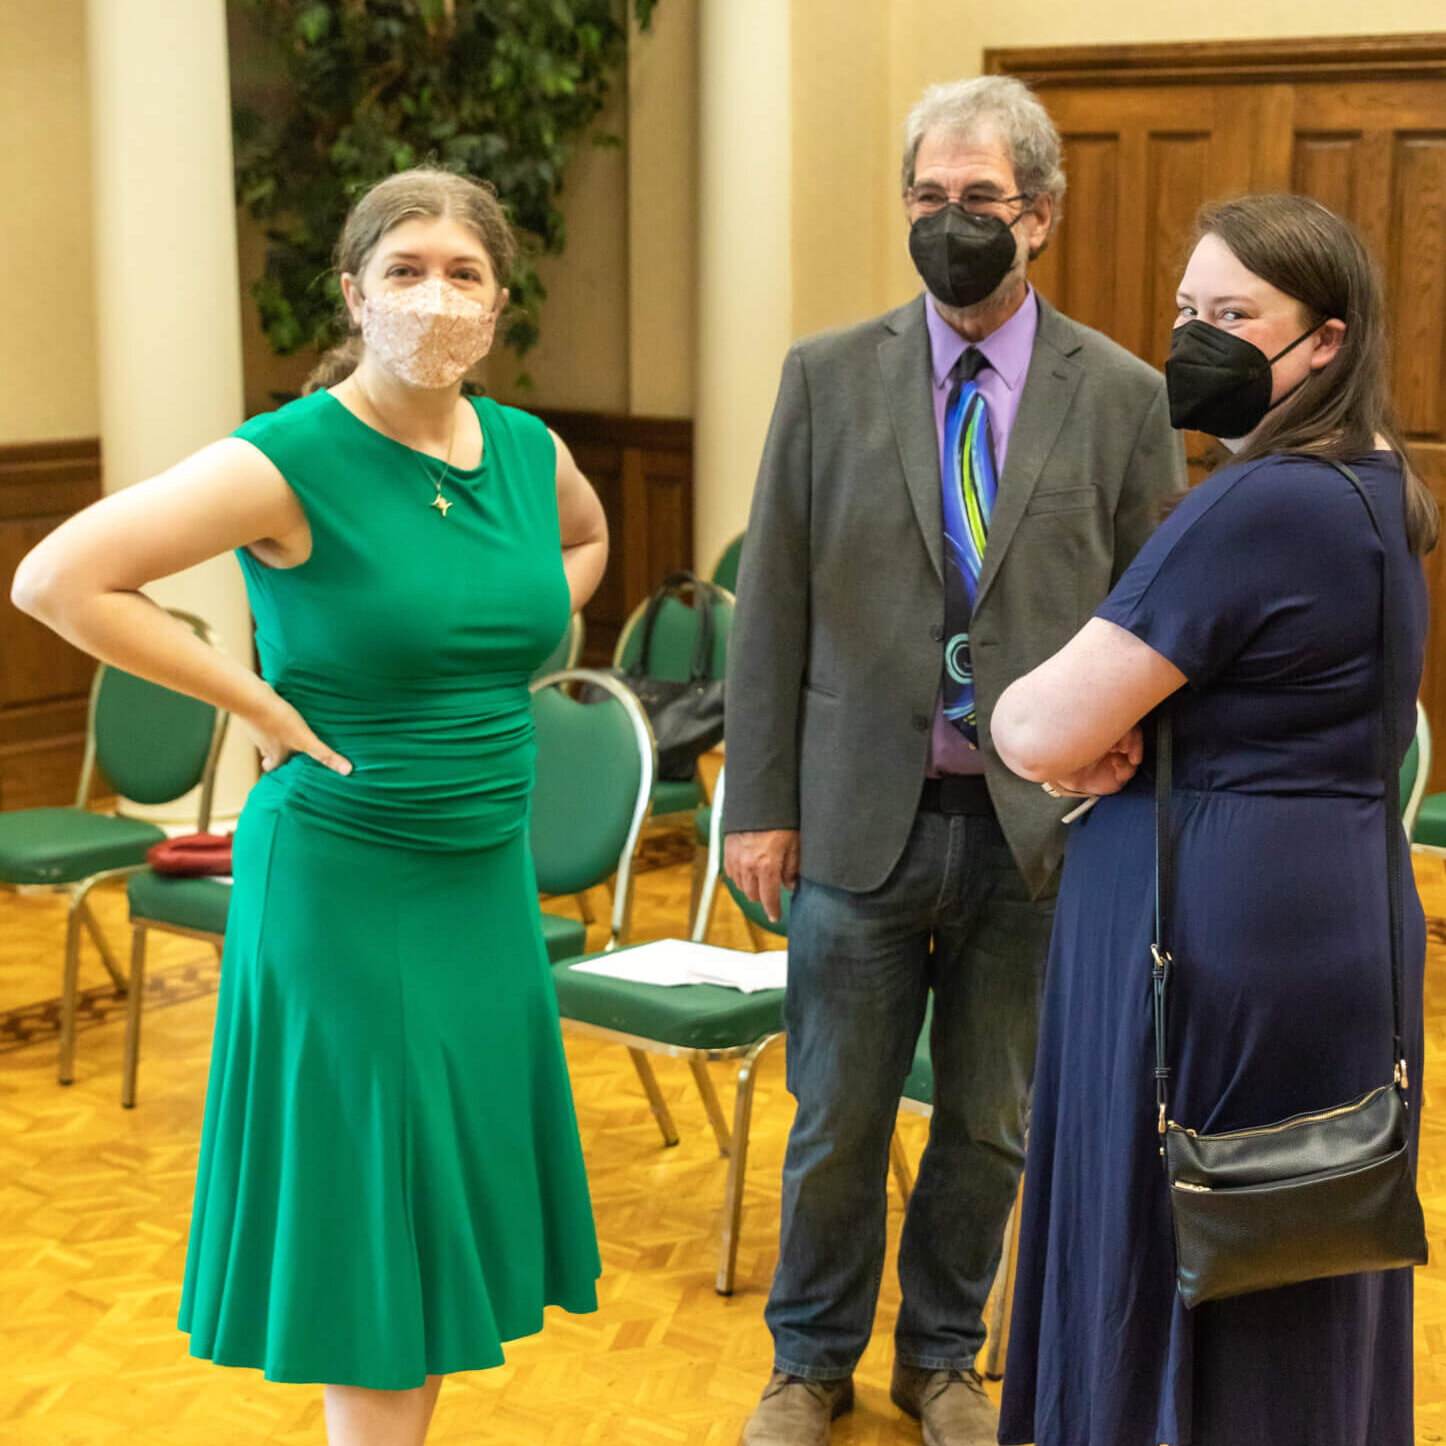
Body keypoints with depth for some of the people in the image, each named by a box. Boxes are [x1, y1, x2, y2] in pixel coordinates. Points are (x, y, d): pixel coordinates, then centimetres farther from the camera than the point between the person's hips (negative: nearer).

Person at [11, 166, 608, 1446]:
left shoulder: (528, 451, 2)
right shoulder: (289, 463, -16)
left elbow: (584, 542, 26)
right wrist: (265, 704, -16)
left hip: (488, 875, 6)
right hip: (342, 886, -6)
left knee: (452, 1192, 14)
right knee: (365, 1205, 3)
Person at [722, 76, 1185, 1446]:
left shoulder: (1124, 396, -1)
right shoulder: (828, 377, 0)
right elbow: (771, 606, 1)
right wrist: (760, 803, -1)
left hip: (1038, 829, 0)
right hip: (863, 818, 0)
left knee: (990, 1126, 14)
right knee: (836, 1125, 11)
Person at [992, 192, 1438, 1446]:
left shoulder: (1257, 507, -20)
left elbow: (1042, 733, -21)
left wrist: (1008, 707, 2)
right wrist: (1109, 727, -1)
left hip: (1211, 920, -9)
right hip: (1337, 906, 10)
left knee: (1166, 1269, 3)